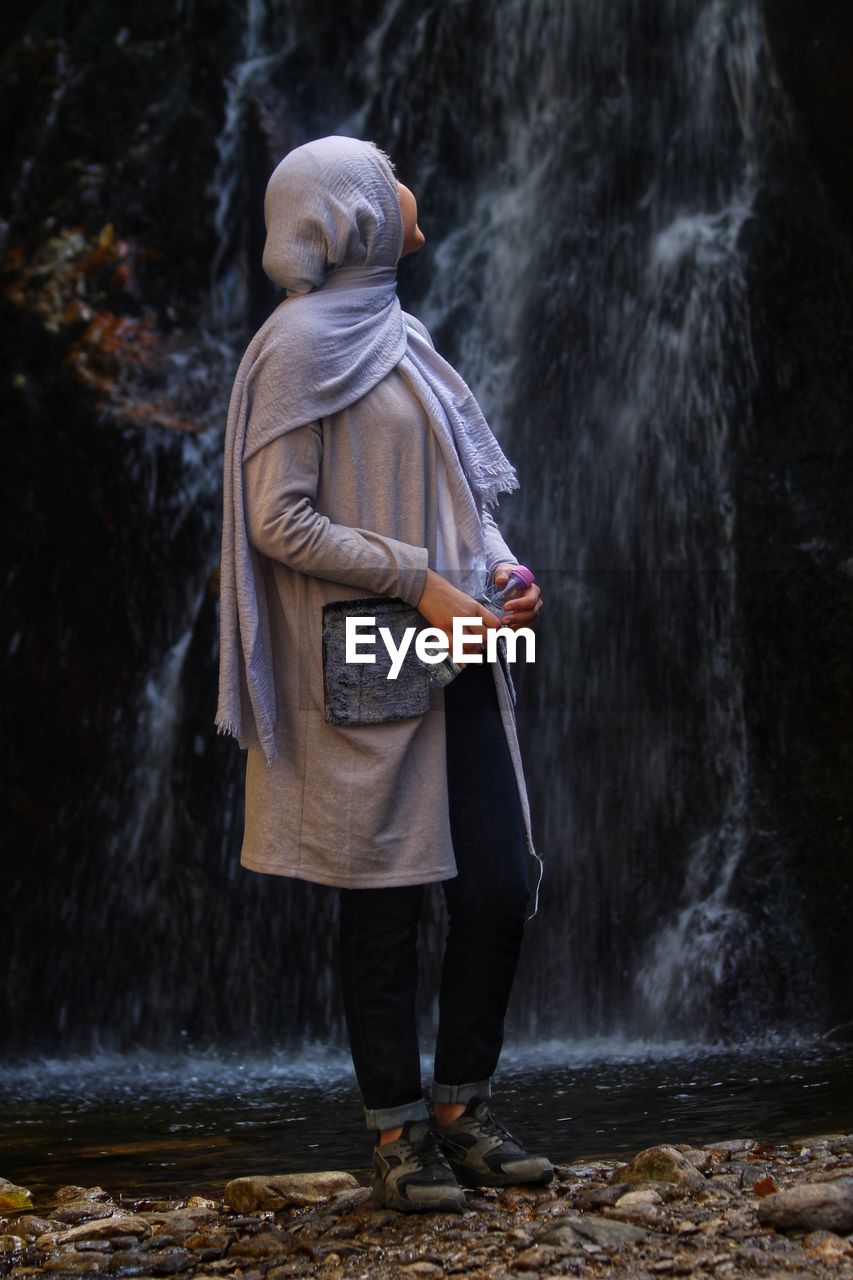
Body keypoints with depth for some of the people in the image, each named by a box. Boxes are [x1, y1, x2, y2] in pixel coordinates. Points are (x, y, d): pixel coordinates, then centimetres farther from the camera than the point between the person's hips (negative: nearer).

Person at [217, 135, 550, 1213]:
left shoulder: (396, 334, 18)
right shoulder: (302, 344, -7)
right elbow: (278, 520, -13)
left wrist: (500, 567, 3)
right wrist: (420, 580, -15)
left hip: (459, 657, 8)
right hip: (370, 666, -7)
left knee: (500, 885, 5)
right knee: (385, 902, -1)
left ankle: (464, 1110, 18)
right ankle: (399, 1135, 11)